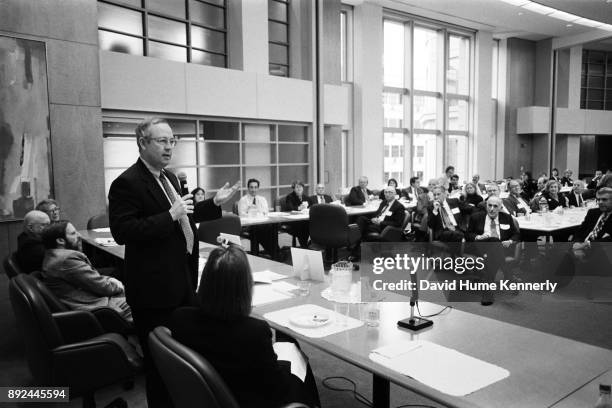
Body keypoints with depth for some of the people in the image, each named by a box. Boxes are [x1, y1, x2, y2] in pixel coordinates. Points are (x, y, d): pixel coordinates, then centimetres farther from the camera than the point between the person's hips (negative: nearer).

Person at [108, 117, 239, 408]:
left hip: (182, 281, 9)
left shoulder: (169, 177, 12)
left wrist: (214, 203, 12)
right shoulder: (128, 183, -16)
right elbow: (121, 232, -24)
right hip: (154, 288, -9)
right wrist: (170, 216, -29)